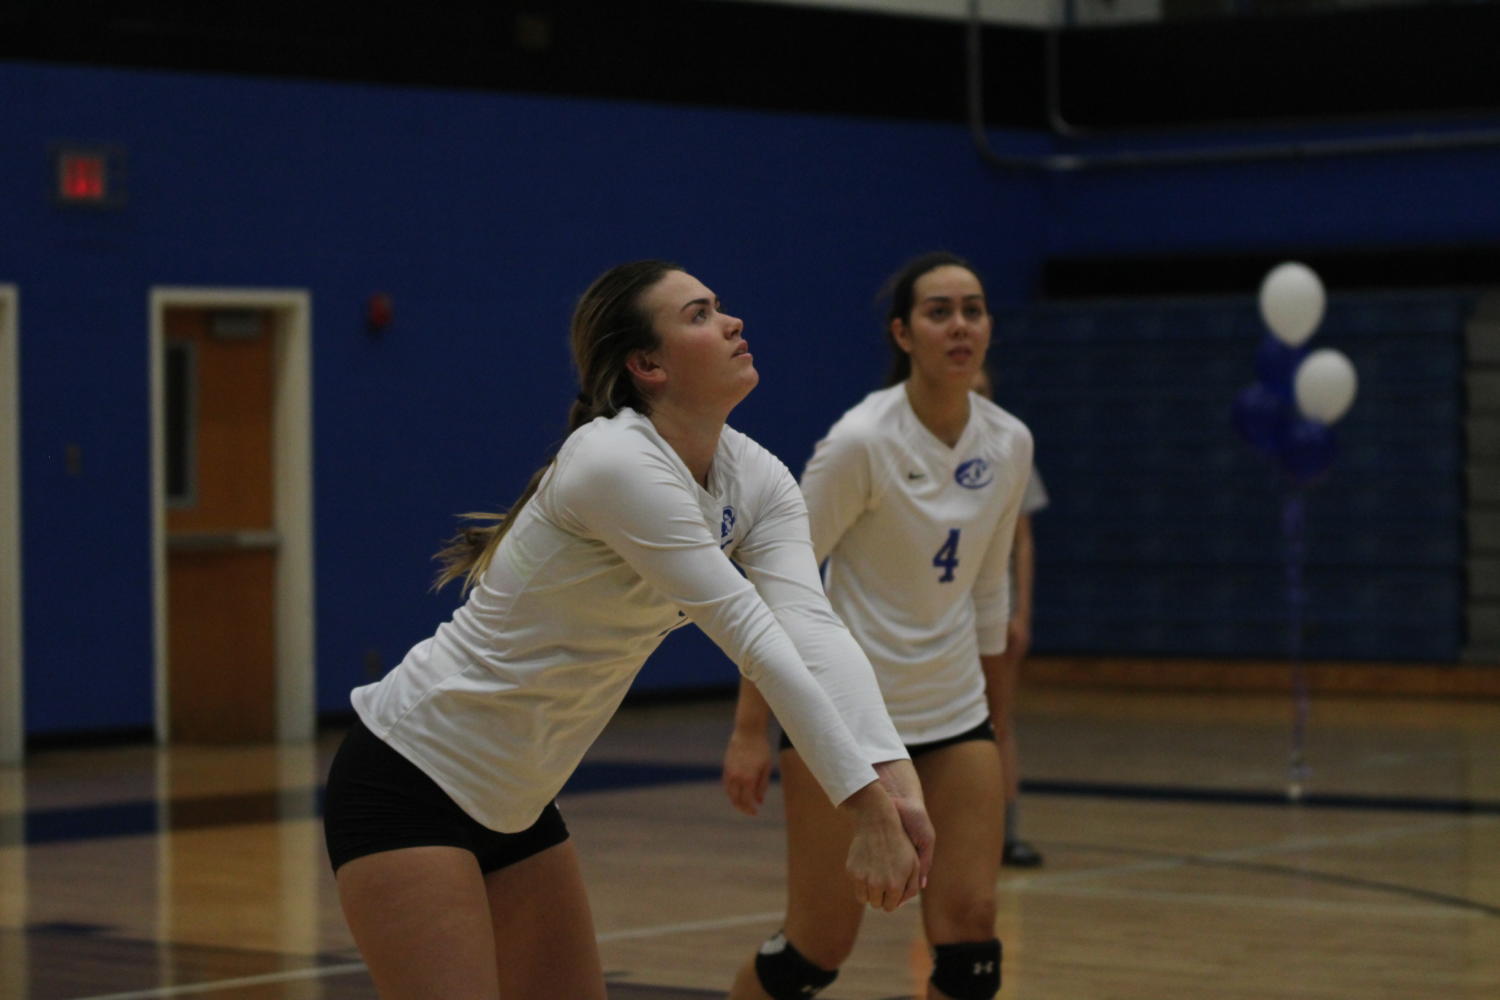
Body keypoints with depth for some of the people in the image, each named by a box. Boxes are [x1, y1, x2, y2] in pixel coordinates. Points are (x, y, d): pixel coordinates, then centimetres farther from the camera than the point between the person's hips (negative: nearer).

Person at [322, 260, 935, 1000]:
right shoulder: (615, 462, -25)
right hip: (405, 783, -9)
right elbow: (751, 635, -30)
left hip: (515, 802, 9)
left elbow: (815, 628, -17)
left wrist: (894, 779, -32)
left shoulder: (756, 480, -1)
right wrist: (864, 806, -33)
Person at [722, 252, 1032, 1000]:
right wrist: (750, 731, -14)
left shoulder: (1009, 444, 1)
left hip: (954, 713, 5)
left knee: (970, 926, -5)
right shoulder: (862, 442, -16)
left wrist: (985, 704, 16)